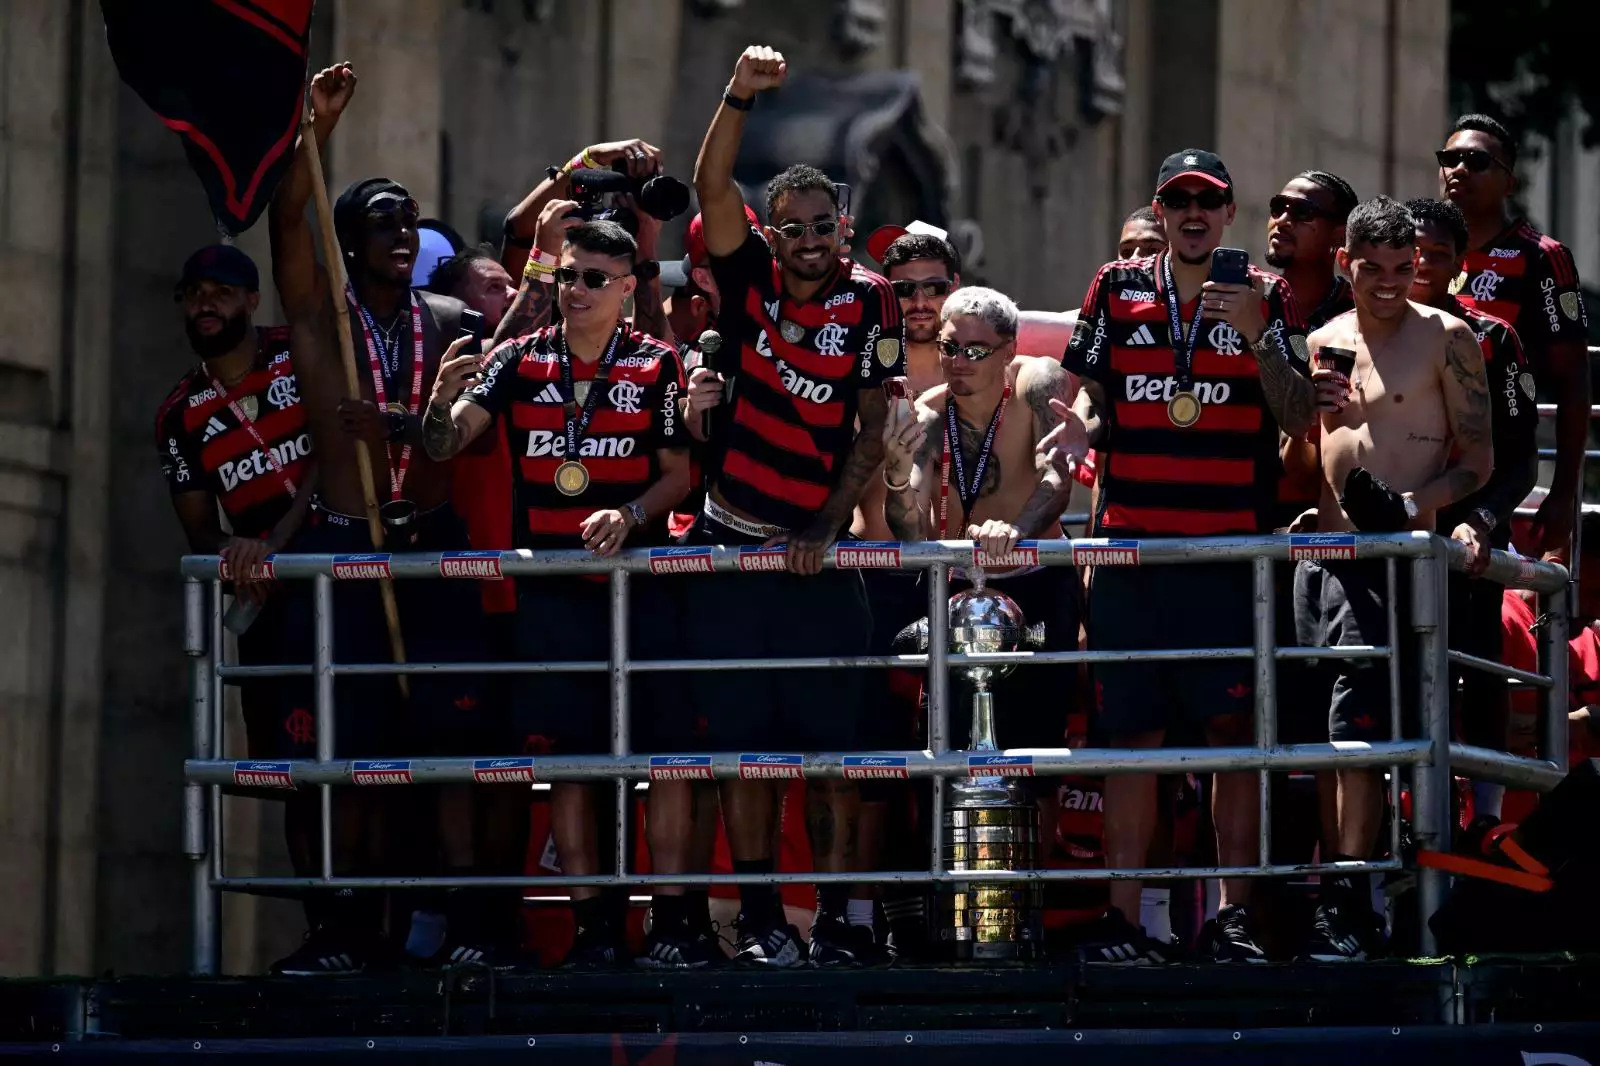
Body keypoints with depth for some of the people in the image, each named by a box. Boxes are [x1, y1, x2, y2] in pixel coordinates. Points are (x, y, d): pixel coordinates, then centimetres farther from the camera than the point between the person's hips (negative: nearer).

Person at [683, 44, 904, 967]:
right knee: (743, 741, 2)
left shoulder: (868, 304, 1)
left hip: (817, 555, -1)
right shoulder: (752, 280, 4)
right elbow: (712, 185, -9)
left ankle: (837, 917, 3)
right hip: (731, 548, 1)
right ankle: (761, 919, 8)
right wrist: (742, 96, -22)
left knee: (832, 743, -2)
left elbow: (872, 431, 0)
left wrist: (827, 528, -9)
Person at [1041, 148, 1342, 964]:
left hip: (1231, 545, -1)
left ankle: (1233, 918, -1)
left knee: (1233, 726, -4)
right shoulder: (1117, 292, 10)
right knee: (1131, 731, 2)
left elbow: (1299, 419, 0)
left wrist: (1257, 337, -13)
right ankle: (1124, 919, 4)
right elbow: (1095, 402, 15)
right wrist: (1081, 431, -7)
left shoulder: (1266, 298, 6)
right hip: (1131, 542, 1)